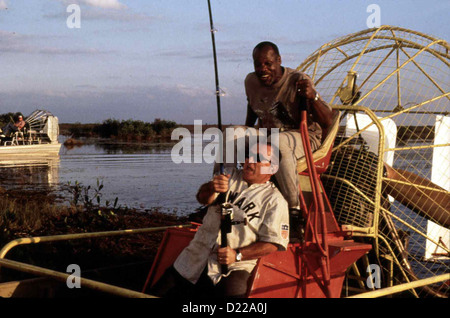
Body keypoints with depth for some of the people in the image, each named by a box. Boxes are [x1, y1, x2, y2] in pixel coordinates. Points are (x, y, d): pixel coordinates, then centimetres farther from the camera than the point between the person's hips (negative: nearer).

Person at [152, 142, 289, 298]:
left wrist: (237, 255, -18)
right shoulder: (232, 177, 14)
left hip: (234, 267, -4)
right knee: (159, 293, 1)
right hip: (194, 259, 4)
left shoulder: (275, 200, 1)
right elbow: (203, 198, -3)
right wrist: (211, 187, -27)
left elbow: (274, 243, -7)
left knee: (232, 290, -34)